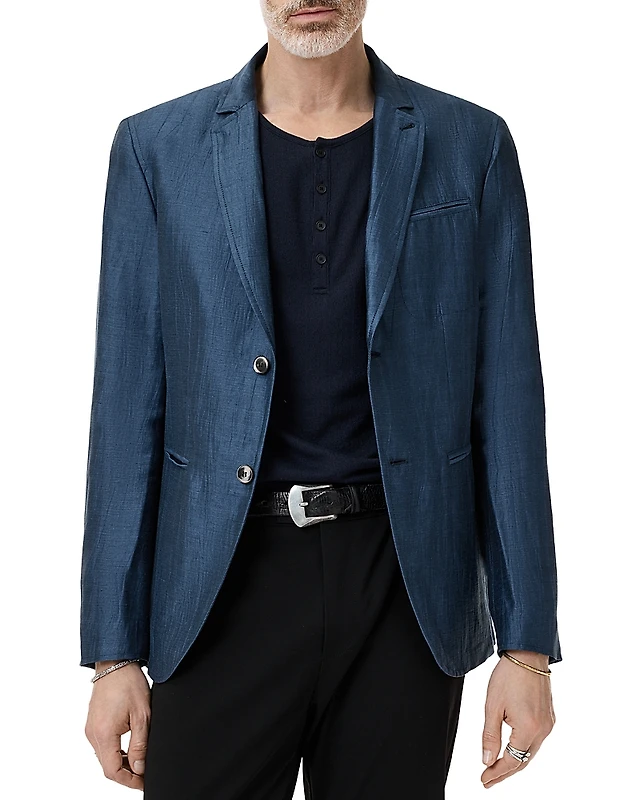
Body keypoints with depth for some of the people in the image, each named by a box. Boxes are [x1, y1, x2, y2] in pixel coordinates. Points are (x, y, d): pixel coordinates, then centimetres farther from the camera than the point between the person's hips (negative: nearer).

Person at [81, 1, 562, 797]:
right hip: (224, 588, 0)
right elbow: (129, 405, 1)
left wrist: (527, 642, -1)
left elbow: (507, 401, 2)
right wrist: (113, 651, -1)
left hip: (403, 588, 1)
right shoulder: (156, 148, 2)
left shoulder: (472, 146, 2)